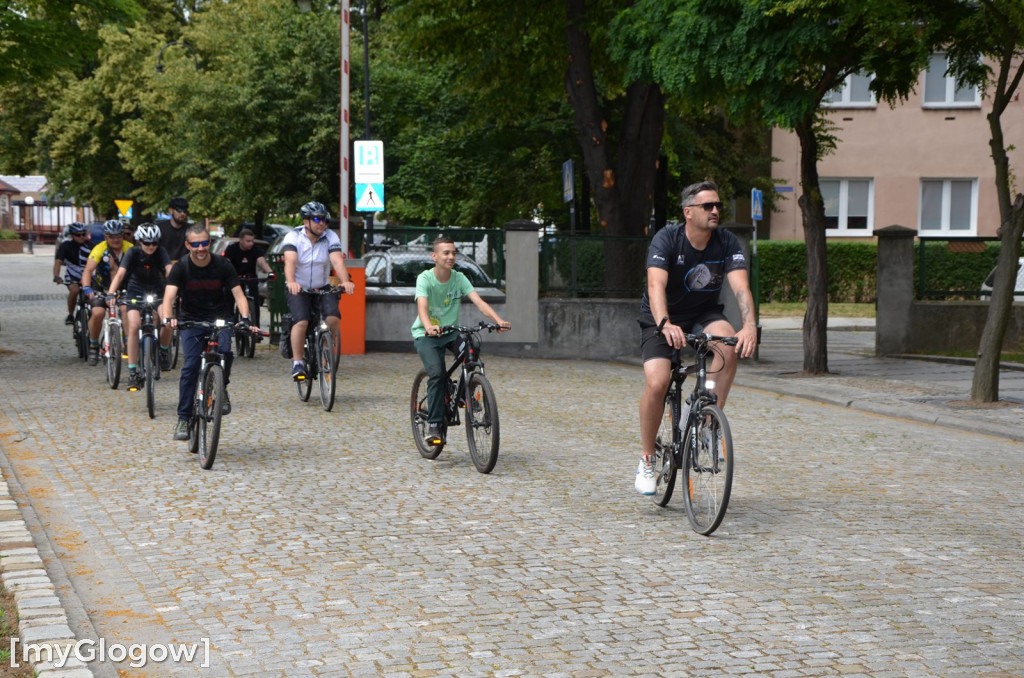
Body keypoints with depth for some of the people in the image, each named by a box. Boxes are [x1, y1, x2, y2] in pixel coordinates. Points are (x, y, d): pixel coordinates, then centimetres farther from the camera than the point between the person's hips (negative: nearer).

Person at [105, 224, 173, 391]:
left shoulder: (160, 252, -16)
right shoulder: (133, 253, -19)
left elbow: (170, 270, -29)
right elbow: (120, 273, -30)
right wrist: (111, 293, -45)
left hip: (157, 291, 1)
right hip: (135, 291, -1)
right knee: (134, 326, -21)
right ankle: (133, 372, -15)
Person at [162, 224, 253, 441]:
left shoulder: (222, 265, -9)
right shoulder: (181, 267, -10)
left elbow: (238, 294, -12)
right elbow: (169, 295, -21)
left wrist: (245, 318, -31)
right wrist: (168, 318, -41)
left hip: (219, 319, 0)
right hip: (192, 321, 0)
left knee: (225, 352, -29)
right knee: (190, 367, -13)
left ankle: (221, 388, 0)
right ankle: (183, 419, -5)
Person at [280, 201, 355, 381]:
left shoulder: (331, 237, -7)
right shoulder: (293, 237, -12)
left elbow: (337, 260, -22)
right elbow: (290, 261, -29)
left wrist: (345, 281, -41)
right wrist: (291, 282, -48)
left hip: (322, 287, 2)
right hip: (298, 289, -2)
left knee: (333, 317, -21)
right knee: (301, 321, -24)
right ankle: (297, 363, -14)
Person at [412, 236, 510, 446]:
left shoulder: (459, 278, -5)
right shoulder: (425, 278, -14)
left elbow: (479, 302, -18)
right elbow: (422, 306, -31)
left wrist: (499, 320, -36)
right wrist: (428, 327, -53)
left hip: (450, 332, 4)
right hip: (426, 334, -3)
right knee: (436, 372, -25)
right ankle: (434, 425, -16)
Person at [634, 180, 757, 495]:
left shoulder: (727, 243, -12)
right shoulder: (667, 239, -20)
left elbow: (741, 286, -25)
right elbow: (656, 285, -34)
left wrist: (749, 326, -44)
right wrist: (665, 324, -53)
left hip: (704, 314, 3)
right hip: (662, 319, -2)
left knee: (728, 343, -31)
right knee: (657, 383, -23)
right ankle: (646, 459, -2)